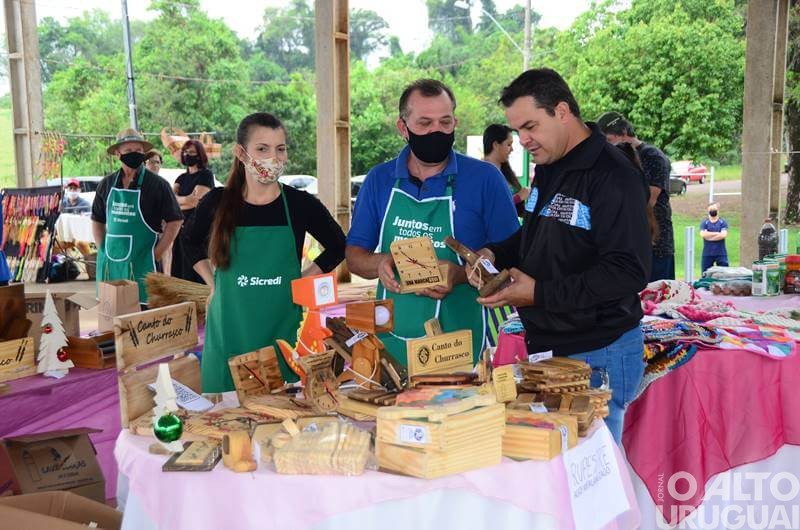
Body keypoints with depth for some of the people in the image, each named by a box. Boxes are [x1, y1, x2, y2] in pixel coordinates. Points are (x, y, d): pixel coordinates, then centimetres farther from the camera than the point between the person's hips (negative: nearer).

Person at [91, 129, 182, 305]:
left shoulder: (157, 184, -4)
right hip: (110, 263, 5)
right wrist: (103, 250, 8)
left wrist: (156, 254, -8)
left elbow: (175, 221, -5)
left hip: (141, 264, -4)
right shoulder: (107, 184, 10)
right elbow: (97, 220, 19)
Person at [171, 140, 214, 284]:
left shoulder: (206, 174, -3)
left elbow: (196, 201, -12)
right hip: (181, 225, 7)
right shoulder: (181, 177, 18)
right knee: (179, 268, 6)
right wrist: (186, 199, -9)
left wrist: (177, 201, 2)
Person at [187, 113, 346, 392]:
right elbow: (193, 245, 19)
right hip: (229, 334, 1)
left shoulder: (300, 204, -3)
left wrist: (303, 279, 3)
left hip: (283, 330, 0)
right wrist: (214, 284, 7)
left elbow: (337, 247, 13)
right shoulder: (216, 203, 0)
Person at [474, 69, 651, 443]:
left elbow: (628, 273, -23)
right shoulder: (548, 168, 12)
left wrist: (539, 294, -23)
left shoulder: (613, 177, -16)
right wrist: (495, 254, 6)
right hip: (546, 345, 8)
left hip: (597, 356, -8)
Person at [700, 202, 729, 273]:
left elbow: (723, 235, -11)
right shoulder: (704, 222, 6)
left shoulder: (723, 222, 4)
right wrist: (717, 233, -9)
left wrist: (709, 235, -8)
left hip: (721, 253, -1)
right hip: (707, 254, 1)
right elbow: (703, 234, -11)